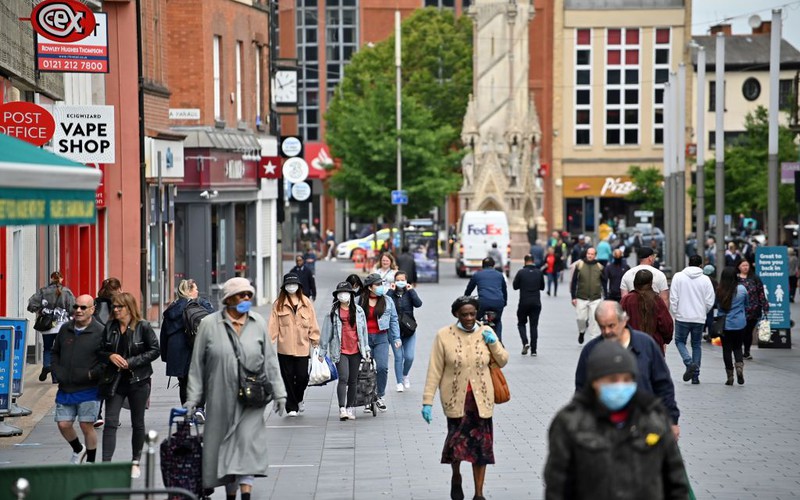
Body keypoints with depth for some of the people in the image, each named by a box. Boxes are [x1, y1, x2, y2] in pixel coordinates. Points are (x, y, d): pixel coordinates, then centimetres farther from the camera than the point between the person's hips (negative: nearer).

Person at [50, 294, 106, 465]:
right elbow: (55, 353, 21)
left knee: (86, 425, -4)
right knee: (63, 424, 5)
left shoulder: (100, 332, -8)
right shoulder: (65, 329, 9)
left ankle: (90, 461, 13)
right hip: (65, 389, 5)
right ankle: (78, 450, 33)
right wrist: (57, 372, 7)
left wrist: (92, 374, -15)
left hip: (88, 389, -5)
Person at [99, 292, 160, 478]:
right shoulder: (110, 327, 3)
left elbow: (155, 350, -9)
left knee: (138, 423, 10)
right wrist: (110, 356, -14)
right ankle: (106, 462, -10)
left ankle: (135, 462, 24)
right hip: (115, 380, 2)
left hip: (138, 380, -2)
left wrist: (131, 362, -16)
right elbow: (100, 351, 9)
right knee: (110, 422, -7)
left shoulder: (143, 327, -8)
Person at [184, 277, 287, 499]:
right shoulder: (209, 324, -1)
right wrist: (193, 397, 0)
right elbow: (197, 364, 2)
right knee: (223, 445, 6)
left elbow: (270, 360, 9)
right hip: (221, 398, 0)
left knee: (247, 441, -11)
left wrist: (279, 393, 8)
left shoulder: (258, 323, 4)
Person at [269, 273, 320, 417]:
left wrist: (315, 341, 4)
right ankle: (291, 407, 14)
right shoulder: (278, 304, 2)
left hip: (302, 347, 1)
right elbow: (273, 325, 0)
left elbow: (312, 324, 7)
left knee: (302, 377, -1)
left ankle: (298, 399, 29)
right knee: (288, 378, 3)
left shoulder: (306, 304, 5)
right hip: (285, 348, 0)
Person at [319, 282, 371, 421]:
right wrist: (322, 351, 4)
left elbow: (363, 330, 16)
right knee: (343, 378, -15)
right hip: (340, 351, -3)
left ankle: (350, 408, 17)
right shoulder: (333, 312, 1)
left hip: (355, 351, 3)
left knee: (353, 380, 8)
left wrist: (366, 348, 16)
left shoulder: (358, 311, 9)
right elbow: (326, 332, 3)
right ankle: (342, 409, -20)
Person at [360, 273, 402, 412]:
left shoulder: (387, 301, 7)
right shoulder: (360, 301, -1)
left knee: (382, 367, -10)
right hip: (364, 338, -1)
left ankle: (380, 396, 7)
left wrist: (396, 338, 6)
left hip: (381, 338, 1)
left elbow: (394, 320, 11)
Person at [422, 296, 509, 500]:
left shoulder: (486, 332, 3)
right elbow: (434, 371, -5)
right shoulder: (444, 336, -6)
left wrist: (493, 343, -7)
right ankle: (456, 478, 25)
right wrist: (427, 401, -7)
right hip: (455, 399, -2)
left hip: (481, 399, 2)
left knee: (481, 445, 3)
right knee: (457, 440, -7)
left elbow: (502, 361, 12)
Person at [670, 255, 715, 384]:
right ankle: (695, 375, 11)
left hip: (682, 317, -2)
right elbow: (710, 302, -1)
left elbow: (673, 298, -5)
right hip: (699, 318, 2)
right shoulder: (705, 279, -2)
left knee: (680, 341, 14)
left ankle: (689, 362, -12)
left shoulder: (678, 277, -4)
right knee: (697, 345, 13)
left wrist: (674, 313, 7)